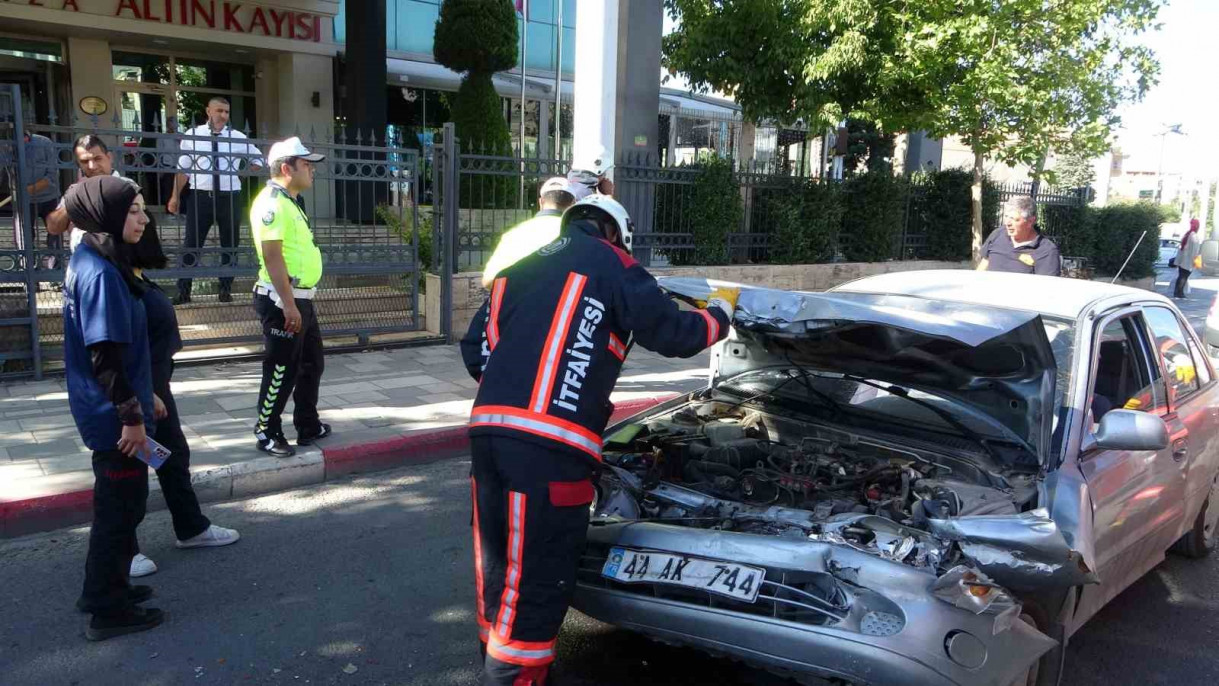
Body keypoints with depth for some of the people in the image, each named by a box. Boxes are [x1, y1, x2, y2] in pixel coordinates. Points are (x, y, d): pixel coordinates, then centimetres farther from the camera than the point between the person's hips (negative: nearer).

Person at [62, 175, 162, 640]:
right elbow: (105, 355, -24)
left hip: (105, 411, 10)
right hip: (113, 414, -10)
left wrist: (138, 400, 22)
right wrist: (131, 417, -20)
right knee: (122, 506, 2)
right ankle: (109, 610, 14)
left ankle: (105, 588, 35)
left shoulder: (95, 262, 9)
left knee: (118, 503, 21)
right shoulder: (100, 272, -21)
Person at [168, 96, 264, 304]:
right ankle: (183, 291, 6)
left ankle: (226, 290, 21)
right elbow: (183, 168, 3)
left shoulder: (238, 137, 4)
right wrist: (176, 196, 0)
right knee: (191, 244, -1)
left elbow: (258, 159, 18)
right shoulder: (191, 135, 2)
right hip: (201, 196, -1)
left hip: (230, 197, 1)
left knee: (229, 245, 9)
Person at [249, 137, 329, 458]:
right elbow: (272, 255, -22)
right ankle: (267, 433, 12)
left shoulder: (290, 202, 16)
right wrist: (289, 305, -25)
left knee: (311, 363, 18)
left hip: (301, 298, 10)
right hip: (282, 301, -10)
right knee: (281, 370, -1)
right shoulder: (272, 202, -15)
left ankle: (308, 426, 29)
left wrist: (300, 302, 21)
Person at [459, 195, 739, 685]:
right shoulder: (609, 263, 7)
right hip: (546, 445, -7)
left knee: (501, 568, 19)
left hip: (488, 430, 8)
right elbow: (673, 334, 8)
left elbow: (475, 349, 23)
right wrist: (721, 310, 27)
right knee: (537, 581, 2)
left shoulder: (518, 270, 27)